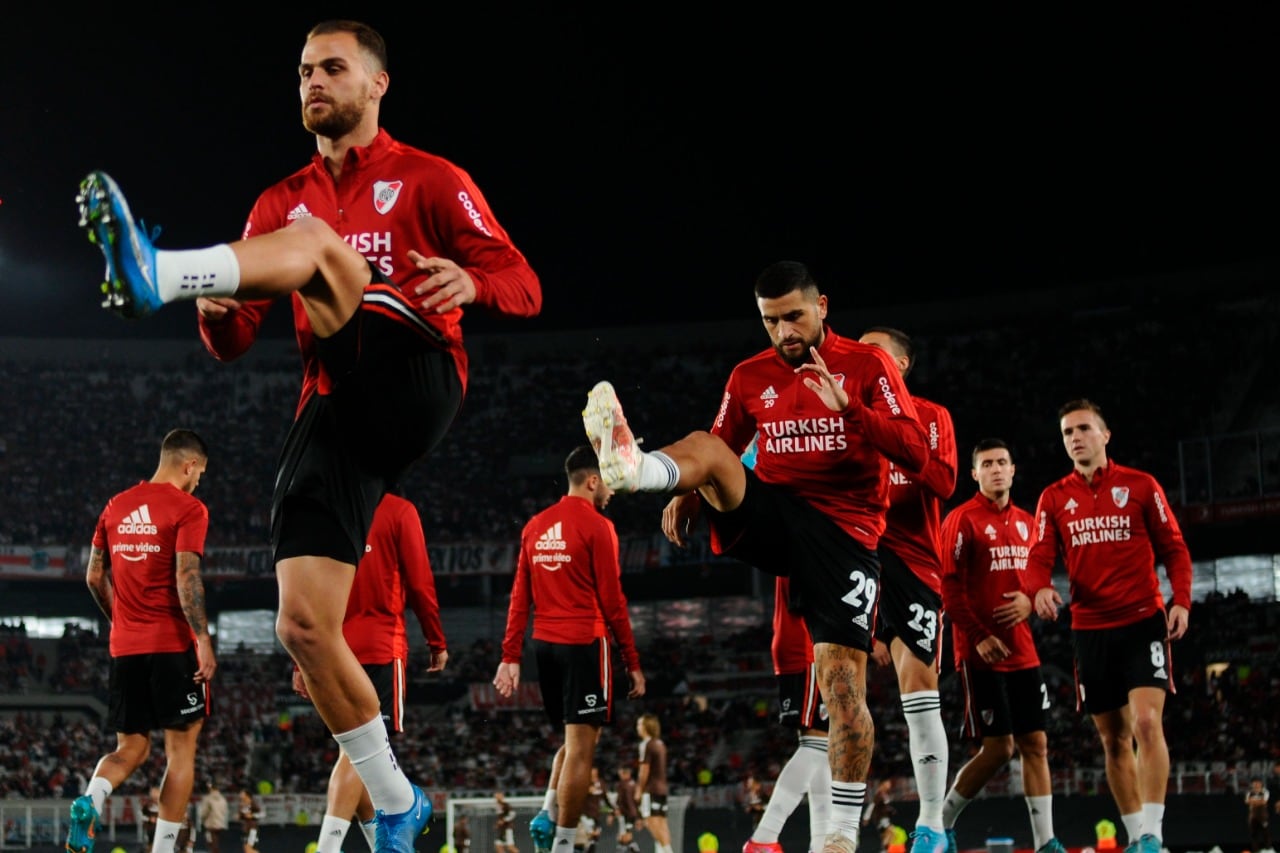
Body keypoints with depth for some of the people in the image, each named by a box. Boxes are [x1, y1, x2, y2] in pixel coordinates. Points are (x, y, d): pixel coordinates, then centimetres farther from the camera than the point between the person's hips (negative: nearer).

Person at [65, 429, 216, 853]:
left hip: (124, 645, 5)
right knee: (181, 749, 5)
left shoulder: (116, 506, 12)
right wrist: (203, 639, -15)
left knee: (131, 748, 13)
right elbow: (186, 577, -16)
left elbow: (94, 576, 14)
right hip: (173, 644, -5)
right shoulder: (188, 508, -6)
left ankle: (89, 801, -17)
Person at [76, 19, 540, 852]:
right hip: (331, 412, 5)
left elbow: (524, 286, 3)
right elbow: (233, 343, 18)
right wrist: (217, 310, -8)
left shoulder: (429, 180, 11)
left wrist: (470, 282, -22)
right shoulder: (281, 203, 23)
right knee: (304, 626, -7)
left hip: (413, 385, -5)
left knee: (313, 240, -24)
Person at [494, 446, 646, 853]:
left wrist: (511, 657, 12)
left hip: (544, 644, 7)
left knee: (575, 739, 21)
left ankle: (547, 815, 7)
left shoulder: (535, 526, 11)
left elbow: (520, 597, 10)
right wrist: (633, 663, -3)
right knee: (581, 747, -3)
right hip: (585, 642, -7)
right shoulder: (597, 527, -8)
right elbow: (612, 601, -9)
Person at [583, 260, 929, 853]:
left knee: (843, 683, -12)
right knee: (704, 446, -22)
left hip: (843, 531, -3)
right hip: (769, 514, 3)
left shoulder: (867, 365, -2)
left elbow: (916, 454, -11)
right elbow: (724, 448, 18)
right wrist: (688, 495, -3)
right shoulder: (750, 377, 9)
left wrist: (846, 406, -24)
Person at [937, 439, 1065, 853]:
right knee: (999, 748, -7)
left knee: (1035, 744, 3)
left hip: (1023, 652, 6)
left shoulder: (1026, 522, 13)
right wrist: (979, 636, -17)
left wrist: (1030, 601, -2)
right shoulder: (962, 520, -6)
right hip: (980, 652, -6)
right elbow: (949, 586, -11)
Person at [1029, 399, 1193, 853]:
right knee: (1113, 740, 8)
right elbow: (1039, 558, 0)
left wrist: (1181, 600, -11)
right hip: (1090, 630, 3)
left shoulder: (1141, 486, 2)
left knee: (1147, 723, -18)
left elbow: (1173, 548, 3)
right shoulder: (1054, 499, 8)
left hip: (1143, 623, -3)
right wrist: (1041, 588, -23)